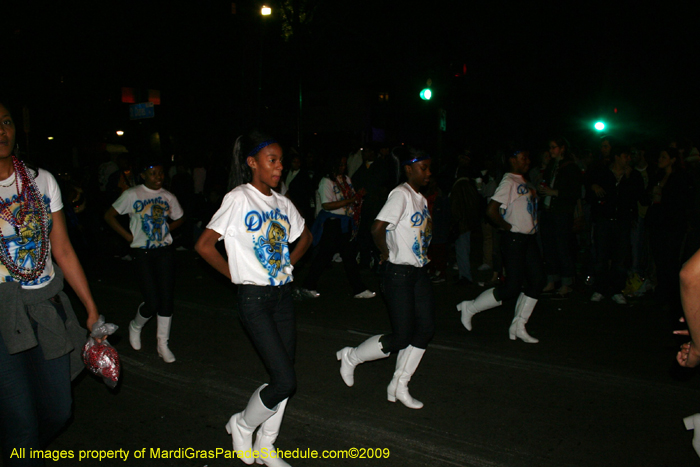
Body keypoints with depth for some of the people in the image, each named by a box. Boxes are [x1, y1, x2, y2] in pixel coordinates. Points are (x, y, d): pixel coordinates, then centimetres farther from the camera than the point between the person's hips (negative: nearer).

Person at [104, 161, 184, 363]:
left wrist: (166, 228, 5)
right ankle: (135, 327, 26)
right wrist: (128, 236, -5)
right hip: (143, 253, -3)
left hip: (165, 251, 3)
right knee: (152, 302, -7)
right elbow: (109, 216, 1)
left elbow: (180, 218, 22)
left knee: (167, 298, 0)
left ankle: (163, 344, 13)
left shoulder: (168, 197, 8)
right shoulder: (132, 195, -3)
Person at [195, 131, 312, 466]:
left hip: (283, 295, 6)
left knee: (283, 377, 10)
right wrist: (236, 275, -8)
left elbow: (305, 236, 25)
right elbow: (204, 245, -16)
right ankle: (241, 425, 19)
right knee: (285, 380, -9)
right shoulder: (238, 199, -11)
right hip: (254, 299, -6)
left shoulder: (282, 203, 8)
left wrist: (289, 263, 11)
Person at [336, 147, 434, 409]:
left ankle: (399, 387, 19)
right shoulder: (401, 194, -16)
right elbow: (377, 228, -26)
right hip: (399, 273, -9)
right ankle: (350, 357, 17)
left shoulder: (421, 198, 13)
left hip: (419, 271, 9)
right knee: (401, 337, -6)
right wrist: (386, 253, -10)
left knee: (425, 329, 6)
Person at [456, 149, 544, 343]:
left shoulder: (523, 181, 15)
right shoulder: (509, 182, -13)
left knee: (537, 280, 4)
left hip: (529, 238, 9)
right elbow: (491, 210, -23)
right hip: (514, 239, -9)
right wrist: (508, 227, -13)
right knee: (512, 287, -9)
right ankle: (469, 308, 8)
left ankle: (518, 327, 14)